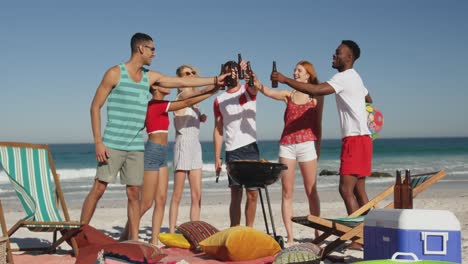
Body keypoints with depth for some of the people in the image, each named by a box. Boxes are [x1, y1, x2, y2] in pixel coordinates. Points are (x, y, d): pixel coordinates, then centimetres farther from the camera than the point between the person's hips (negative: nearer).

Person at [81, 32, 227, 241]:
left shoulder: (150, 77, 12)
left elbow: (183, 82, 16)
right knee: (98, 189, -4)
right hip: (113, 145, -5)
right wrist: (98, 142, -12)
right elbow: (95, 106, -5)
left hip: (136, 147, 5)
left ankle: (134, 240, 10)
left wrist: (215, 80, 14)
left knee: (134, 193, 5)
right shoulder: (115, 73, -4)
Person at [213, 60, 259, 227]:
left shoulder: (248, 91, 7)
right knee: (236, 194, -3)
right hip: (232, 151, 0)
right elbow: (218, 129, 7)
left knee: (253, 193, 1)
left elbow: (254, 85, -19)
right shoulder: (219, 100, 10)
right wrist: (217, 157, 0)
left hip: (251, 148, 0)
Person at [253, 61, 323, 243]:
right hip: (286, 145, 2)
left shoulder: (316, 96, 9)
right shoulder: (288, 95, 13)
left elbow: (318, 124, 10)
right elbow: (268, 92, -4)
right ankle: (290, 237, 3)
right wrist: (255, 82, -21)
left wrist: (318, 146, 5)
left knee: (311, 191, 2)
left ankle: (317, 234, 9)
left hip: (307, 143, -2)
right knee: (287, 192, 0)